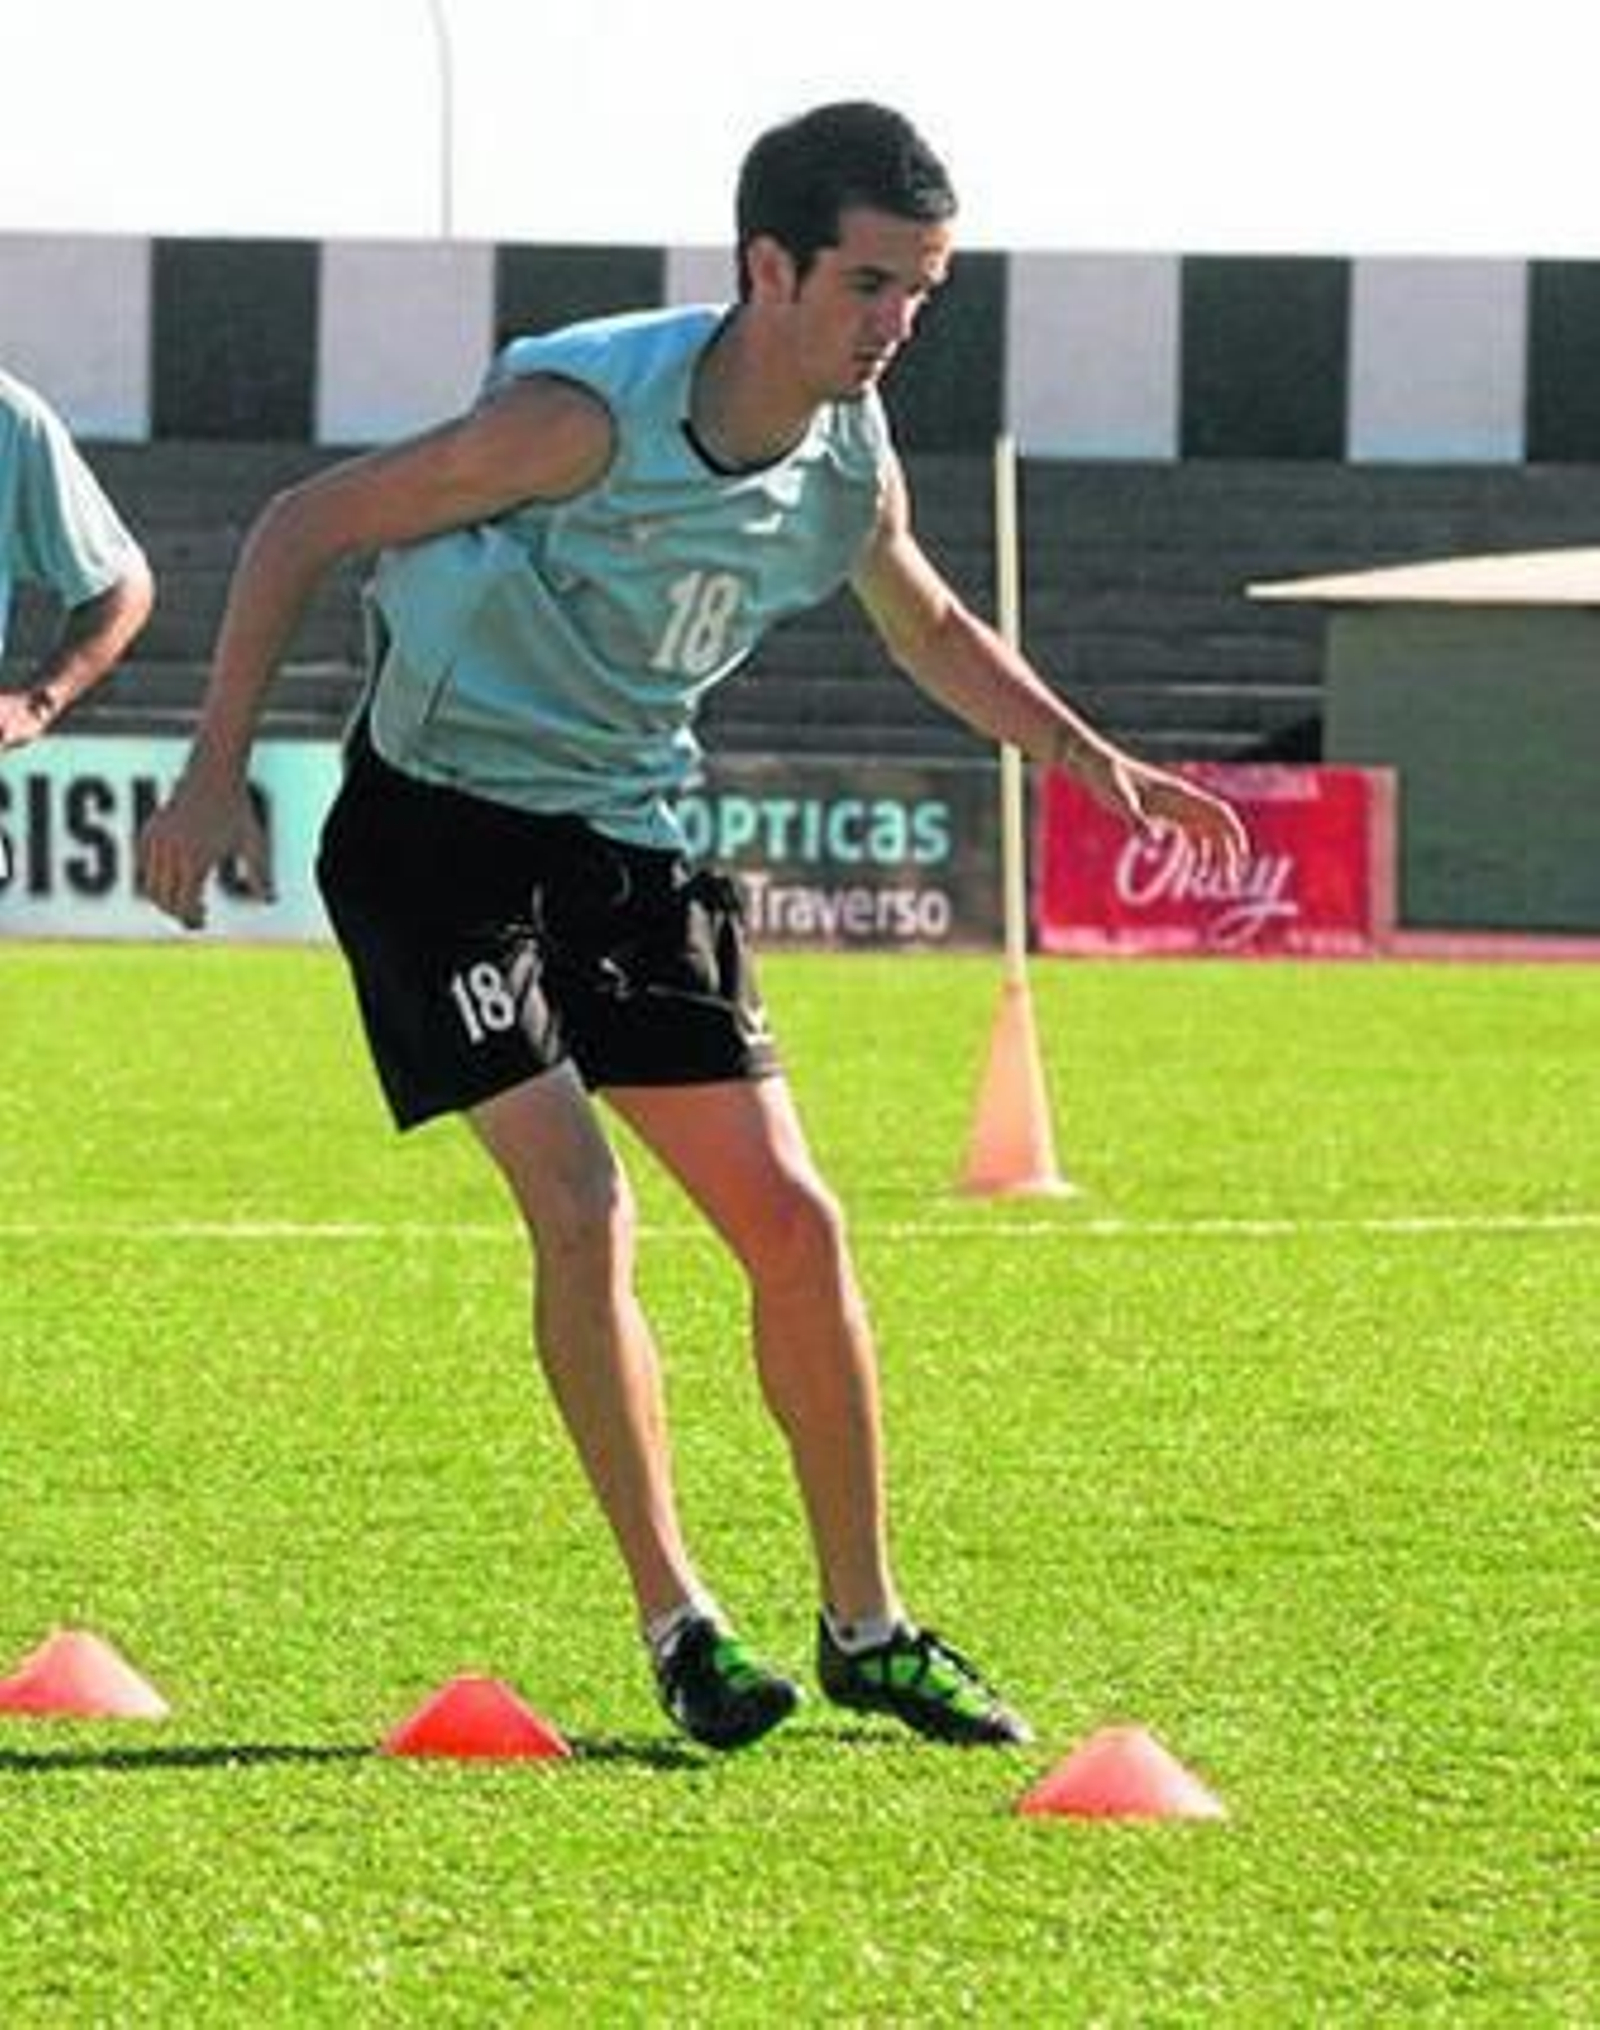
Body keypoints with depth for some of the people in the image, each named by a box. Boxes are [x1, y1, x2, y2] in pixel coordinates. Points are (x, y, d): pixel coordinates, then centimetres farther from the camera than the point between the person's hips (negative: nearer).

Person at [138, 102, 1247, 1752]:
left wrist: (1099, 766, 10)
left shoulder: (851, 463, -3)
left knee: (791, 1222, 2)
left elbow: (929, 629, 20)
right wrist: (214, 777, -17)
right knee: (582, 1208, -19)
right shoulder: (591, 411, -24)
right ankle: (674, 1624, -8)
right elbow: (306, 525, -16)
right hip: (437, 824, -6)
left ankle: (866, 1628, 14)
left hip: (630, 842, 6)